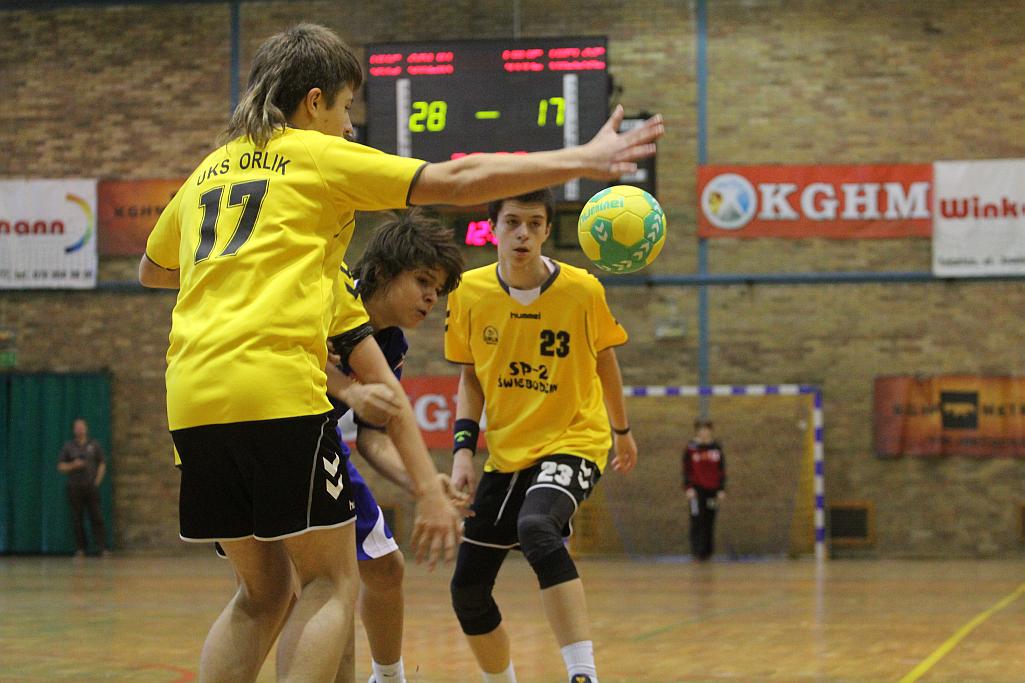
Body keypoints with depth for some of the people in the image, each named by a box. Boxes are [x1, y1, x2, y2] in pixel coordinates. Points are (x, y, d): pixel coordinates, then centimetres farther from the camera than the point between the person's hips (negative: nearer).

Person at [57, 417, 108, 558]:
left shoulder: (94, 445, 9)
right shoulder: (68, 447, 8)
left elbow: (102, 464, 9)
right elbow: (60, 467, 6)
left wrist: (97, 481, -2)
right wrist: (73, 465, -12)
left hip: (91, 487, -1)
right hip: (74, 487, 1)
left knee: (96, 517, -7)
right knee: (77, 519, -1)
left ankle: (103, 547, -9)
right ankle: (80, 549, 2)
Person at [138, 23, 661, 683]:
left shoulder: (206, 172, 22)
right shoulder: (320, 155, 6)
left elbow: (151, 269, 38)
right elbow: (455, 181, 3)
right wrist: (581, 160, 8)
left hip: (192, 396, 6)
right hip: (277, 387, -6)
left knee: (264, 591, 15)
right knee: (330, 584, 3)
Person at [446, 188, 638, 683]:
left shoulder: (582, 290, -12)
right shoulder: (470, 293, -5)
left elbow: (604, 362, 6)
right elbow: (471, 378, 8)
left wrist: (622, 432, 18)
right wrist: (463, 448, -3)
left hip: (573, 441, -5)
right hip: (505, 453, 5)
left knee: (537, 528, -36)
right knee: (467, 590, 3)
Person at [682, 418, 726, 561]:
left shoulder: (717, 447, 5)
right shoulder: (691, 448, -3)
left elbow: (722, 469, 9)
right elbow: (687, 470, 0)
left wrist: (722, 489, 5)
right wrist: (688, 488, -8)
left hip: (713, 489, 3)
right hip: (697, 489, -3)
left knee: (710, 521, 7)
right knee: (697, 521, -7)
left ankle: (708, 550, 15)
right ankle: (698, 551, -4)